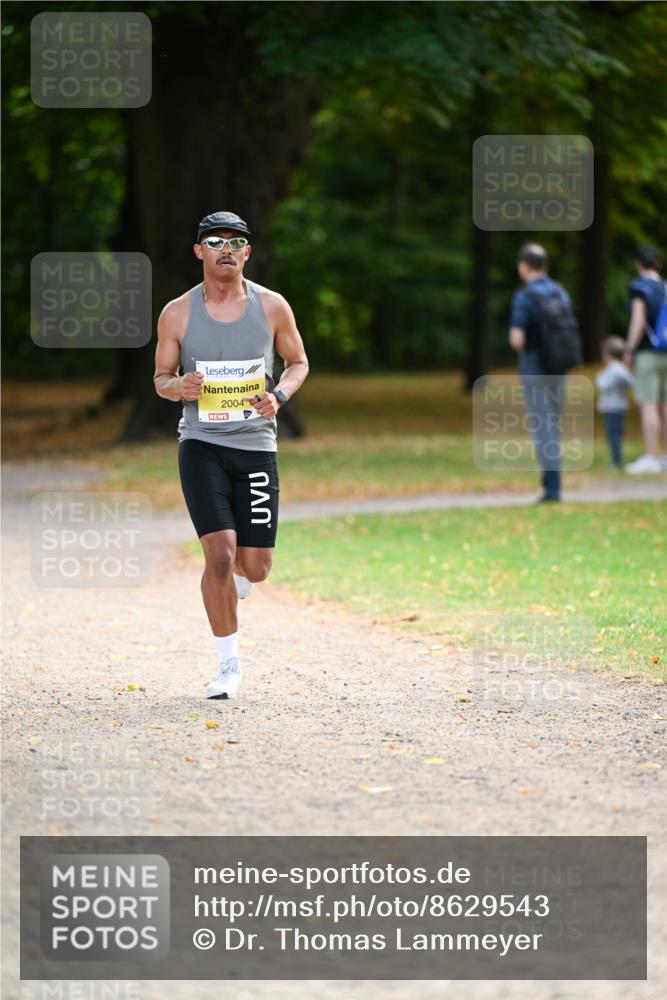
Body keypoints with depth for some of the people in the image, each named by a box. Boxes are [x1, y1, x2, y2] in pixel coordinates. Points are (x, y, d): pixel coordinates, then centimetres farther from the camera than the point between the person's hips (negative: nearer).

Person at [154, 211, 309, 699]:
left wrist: (279, 396, -9)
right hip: (201, 444, -2)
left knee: (255, 566, 1)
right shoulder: (177, 313, -1)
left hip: (256, 444, 2)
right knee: (220, 553, -15)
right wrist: (178, 387, -16)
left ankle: (229, 591, 40)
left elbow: (298, 363, 13)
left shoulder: (272, 307, 1)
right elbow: (161, 377, 8)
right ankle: (230, 665, -1)